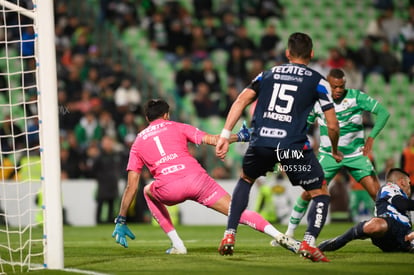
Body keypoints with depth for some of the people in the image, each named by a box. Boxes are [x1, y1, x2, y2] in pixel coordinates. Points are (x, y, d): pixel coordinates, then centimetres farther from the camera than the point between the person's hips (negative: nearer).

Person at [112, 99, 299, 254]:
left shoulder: (138, 142, 24)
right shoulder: (176, 127, 22)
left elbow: (132, 187, 18)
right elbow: (212, 140, 9)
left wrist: (121, 220, 22)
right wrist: (239, 137, 24)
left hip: (168, 189, 0)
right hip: (196, 178, 0)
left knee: (148, 192, 35)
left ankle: (177, 245, 24)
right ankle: (282, 238, -16)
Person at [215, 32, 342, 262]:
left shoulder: (269, 74, 20)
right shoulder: (317, 81, 11)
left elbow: (241, 101, 8)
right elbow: (332, 125, 7)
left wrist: (225, 135, 5)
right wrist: (335, 151, 25)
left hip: (261, 142, 3)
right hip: (293, 146, -3)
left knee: (245, 180, 32)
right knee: (321, 194, 12)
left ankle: (229, 236, 23)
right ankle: (309, 242, -11)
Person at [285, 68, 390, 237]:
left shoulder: (356, 96, -10)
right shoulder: (317, 101, -5)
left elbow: (383, 112, -11)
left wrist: (371, 138, -19)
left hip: (355, 154, -1)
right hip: (328, 155, 1)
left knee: (377, 193, -11)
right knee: (309, 193, -9)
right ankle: (289, 233, 6)